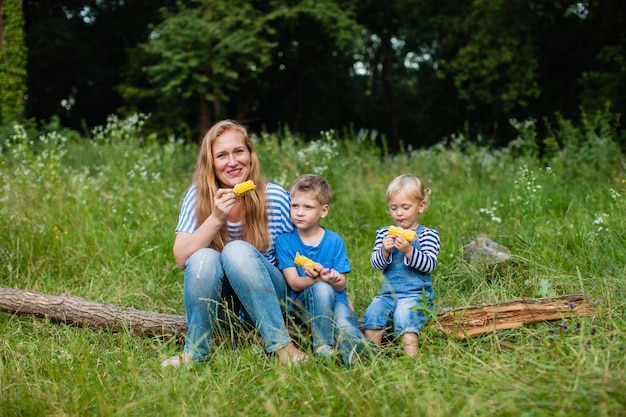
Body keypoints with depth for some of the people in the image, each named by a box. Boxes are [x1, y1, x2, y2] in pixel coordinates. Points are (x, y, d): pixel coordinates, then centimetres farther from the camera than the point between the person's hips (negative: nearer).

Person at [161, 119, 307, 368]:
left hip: (264, 299, -1)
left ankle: (281, 345, -26)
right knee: (204, 258, -29)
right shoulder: (198, 195, -5)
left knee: (238, 251, -29)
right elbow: (181, 259, -15)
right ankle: (195, 352, -15)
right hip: (215, 301, 1)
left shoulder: (275, 197, -8)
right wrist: (216, 219, -27)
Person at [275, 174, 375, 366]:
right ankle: (322, 346, -37)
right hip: (302, 302, -1)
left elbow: (341, 284, 0)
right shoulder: (284, 241, 1)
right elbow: (294, 283, -8)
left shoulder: (335, 241, 4)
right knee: (322, 289, -35)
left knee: (344, 323, -34)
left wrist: (332, 279, -26)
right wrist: (316, 279, -30)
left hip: (335, 301, 1)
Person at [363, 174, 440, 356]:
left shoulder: (428, 235, 2)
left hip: (416, 294, -4)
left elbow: (429, 265, -10)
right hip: (388, 293, 4)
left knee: (403, 312, -30)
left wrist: (408, 250, -24)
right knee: (374, 310, -23)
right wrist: (384, 251, -17)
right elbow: (376, 263, 4)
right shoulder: (384, 233, 13)